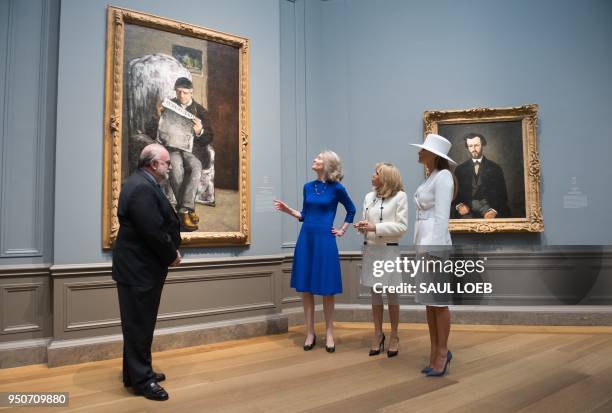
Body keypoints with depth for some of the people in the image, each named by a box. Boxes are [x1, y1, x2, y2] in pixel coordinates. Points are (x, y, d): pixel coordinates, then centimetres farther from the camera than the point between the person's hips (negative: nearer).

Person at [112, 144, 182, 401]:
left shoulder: (142, 184, 11)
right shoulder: (141, 188, -23)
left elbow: (162, 224, 12)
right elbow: (154, 232, -26)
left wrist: (172, 251, 2)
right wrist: (172, 256, -11)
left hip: (141, 266, 11)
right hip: (139, 269, -11)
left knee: (141, 324, 19)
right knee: (139, 325, 2)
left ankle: (137, 372, 32)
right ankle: (141, 379, 14)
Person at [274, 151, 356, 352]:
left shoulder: (336, 188, -4)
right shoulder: (308, 187, 7)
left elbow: (351, 210, 11)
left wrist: (342, 230, 8)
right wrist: (288, 210, 2)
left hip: (325, 241, -4)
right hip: (306, 239, 4)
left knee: (327, 290, 4)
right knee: (305, 288, 6)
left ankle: (329, 334, 17)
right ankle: (310, 333, 18)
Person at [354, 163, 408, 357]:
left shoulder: (400, 196, -7)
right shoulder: (369, 197, 7)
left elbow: (402, 226, -11)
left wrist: (375, 227, -18)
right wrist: (362, 227, -11)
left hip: (389, 250, -4)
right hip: (370, 249, 5)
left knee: (391, 294, 7)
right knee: (375, 294, 12)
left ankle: (394, 336, 20)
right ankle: (378, 334, 24)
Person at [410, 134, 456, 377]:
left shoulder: (443, 176, -10)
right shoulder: (431, 178, 16)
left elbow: (442, 216, -17)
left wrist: (432, 250, -21)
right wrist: (421, 248, 17)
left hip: (435, 244, -9)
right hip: (423, 243, 9)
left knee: (438, 302, 0)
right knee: (428, 301, 13)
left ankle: (442, 353, 12)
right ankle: (436, 352, 23)